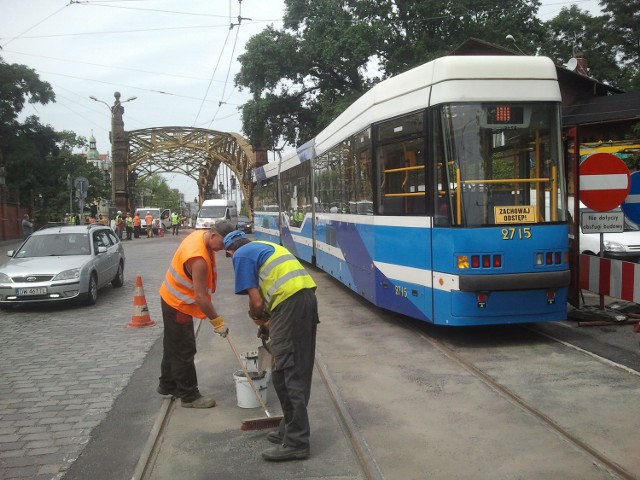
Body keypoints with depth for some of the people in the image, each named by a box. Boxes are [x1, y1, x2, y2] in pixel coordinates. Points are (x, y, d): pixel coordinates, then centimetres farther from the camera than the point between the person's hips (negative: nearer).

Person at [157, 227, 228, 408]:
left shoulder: (201, 235, -6)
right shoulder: (198, 259, -35)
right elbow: (200, 296, -32)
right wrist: (217, 321, -25)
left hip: (173, 299, 10)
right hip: (178, 304, -10)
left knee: (173, 346, 22)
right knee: (184, 351, 0)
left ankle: (168, 385, 37)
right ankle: (189, 396, 11)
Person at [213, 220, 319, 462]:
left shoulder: (241, 255, 2)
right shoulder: (264, 246, 27)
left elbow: (256, 301, -4)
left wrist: (258, 319, 17)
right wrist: (268, 321, 36)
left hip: (291, 302, -9)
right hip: (308, 296, 9)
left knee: (285, 372, -2)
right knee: (299, 371, 16)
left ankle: (296, 442, 3)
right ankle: (291, 429, 28)